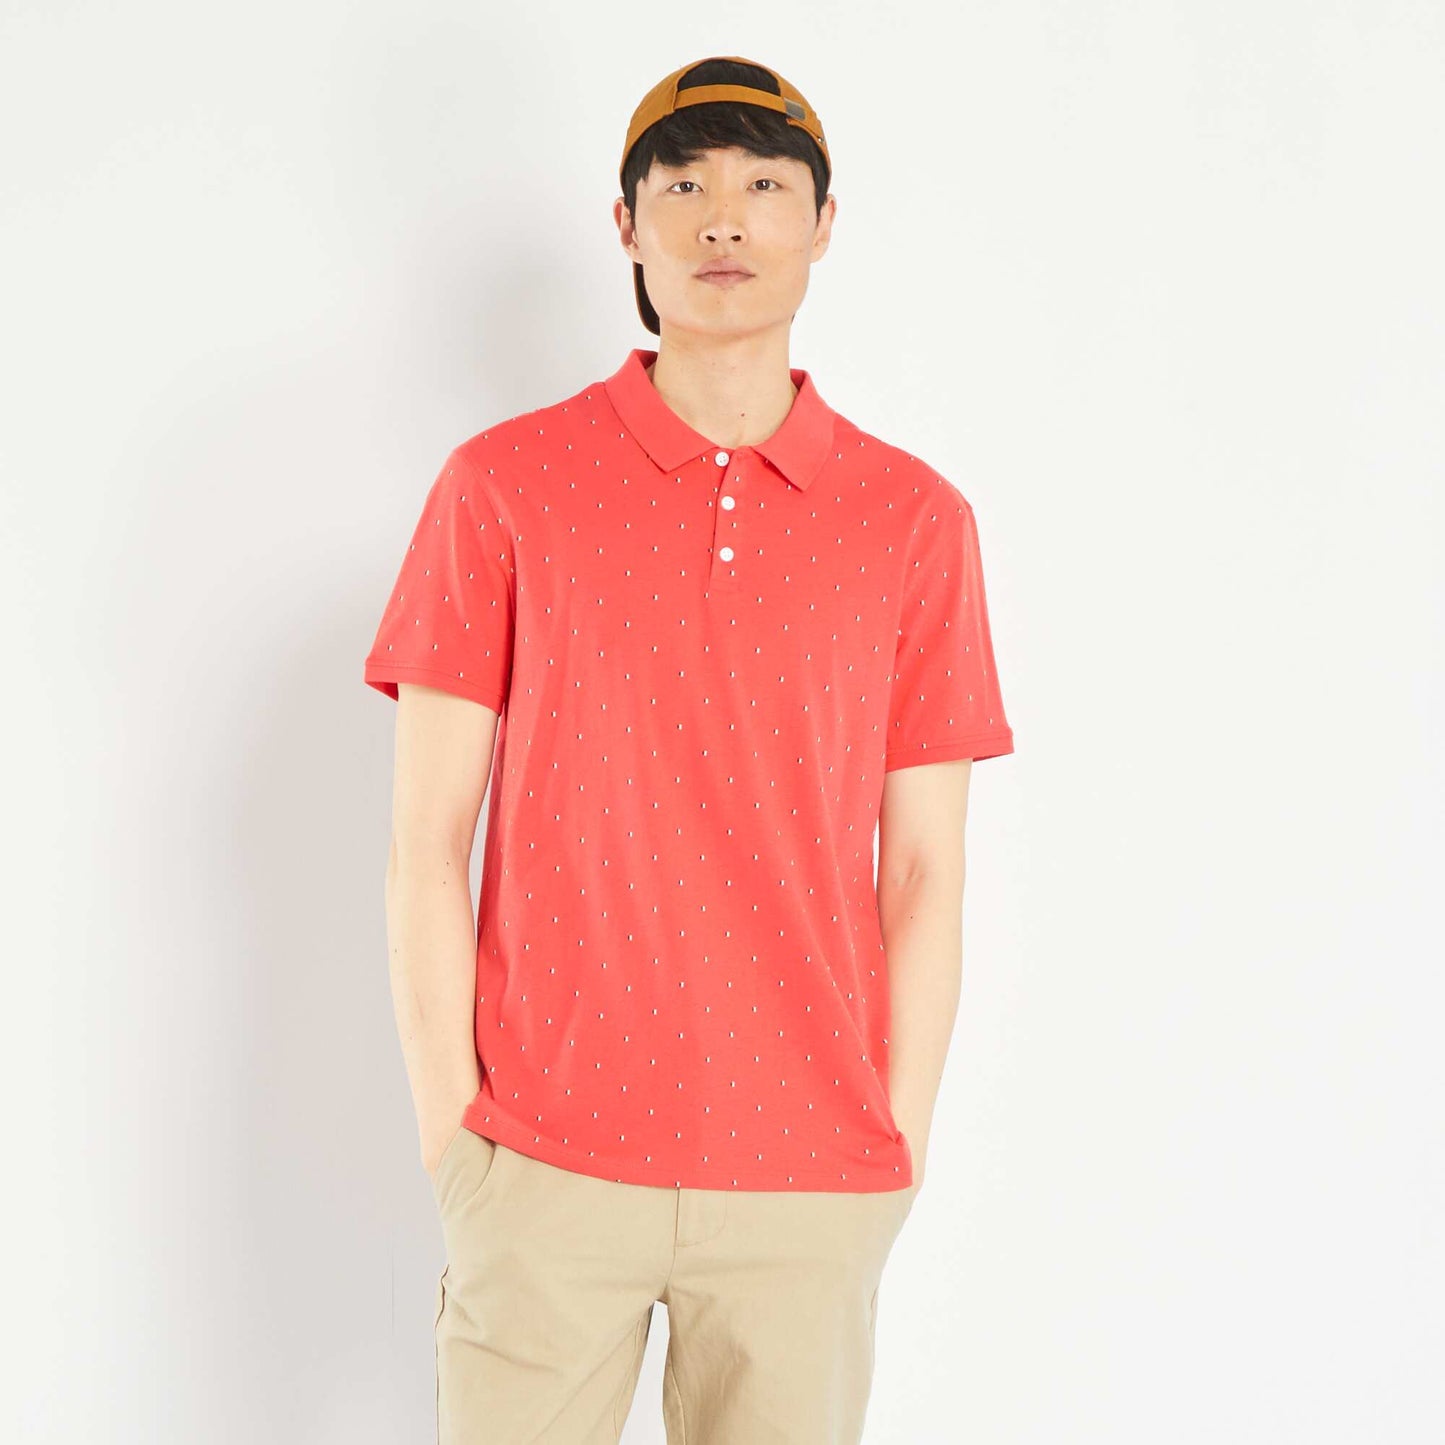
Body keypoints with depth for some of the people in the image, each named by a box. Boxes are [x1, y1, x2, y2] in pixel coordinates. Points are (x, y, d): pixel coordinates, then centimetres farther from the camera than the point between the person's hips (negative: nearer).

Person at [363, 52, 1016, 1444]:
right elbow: (426, 838, 0)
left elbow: (924, 870, 4)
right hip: (546, 1165, -1)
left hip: (813, 1180, 1)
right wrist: (450, 1124, -4)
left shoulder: (916, 520, 3)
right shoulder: (502, 486, 0)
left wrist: (895, 1152, 2)